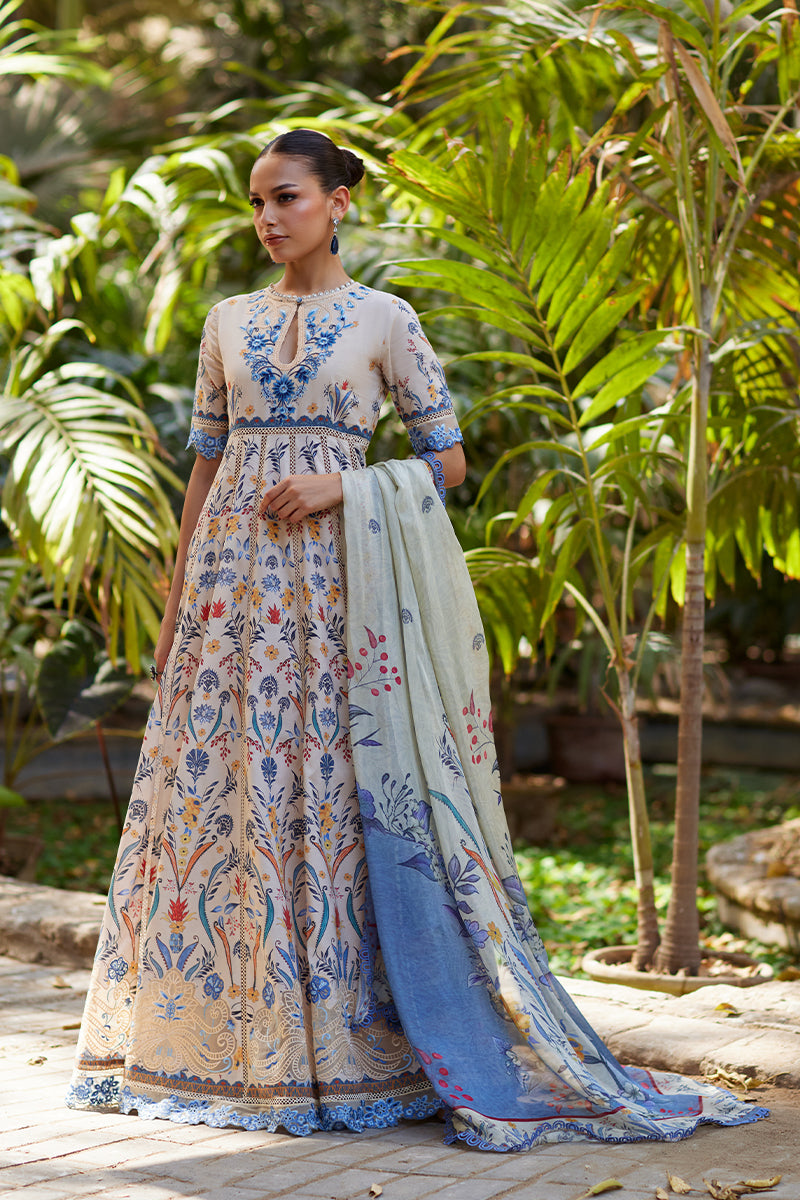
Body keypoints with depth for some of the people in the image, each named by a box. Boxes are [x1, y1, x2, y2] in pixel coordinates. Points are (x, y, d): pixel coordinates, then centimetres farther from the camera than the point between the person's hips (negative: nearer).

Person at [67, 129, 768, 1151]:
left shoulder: (382, 320, 2)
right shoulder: (229, 321, 13)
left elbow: (448, 460, 2)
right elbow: (206, 463, 15)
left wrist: (340, 487, -13)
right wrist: (176, 598, 11)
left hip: (331, 578, -4)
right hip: (232, 577, 4)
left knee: (337, 796, -5)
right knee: (221, 793, 2)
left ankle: (337, 1046, 3)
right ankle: (223, 1040, 12)